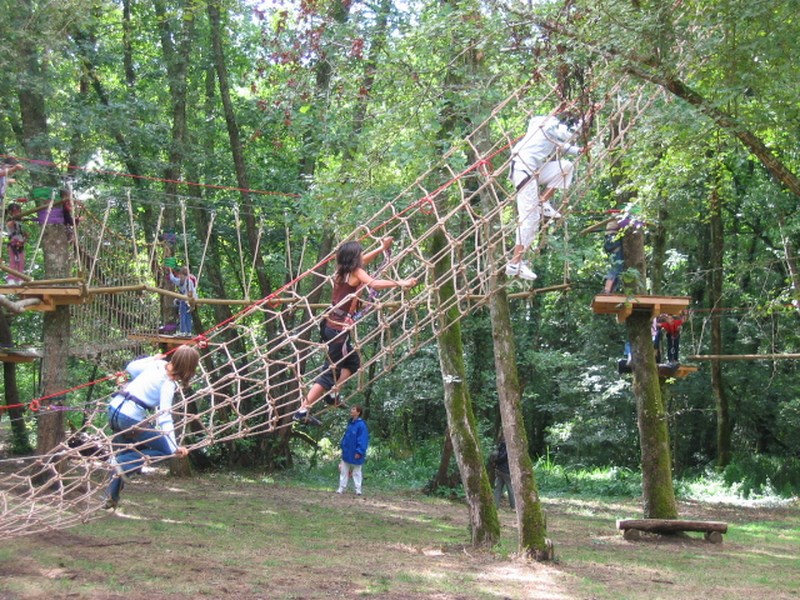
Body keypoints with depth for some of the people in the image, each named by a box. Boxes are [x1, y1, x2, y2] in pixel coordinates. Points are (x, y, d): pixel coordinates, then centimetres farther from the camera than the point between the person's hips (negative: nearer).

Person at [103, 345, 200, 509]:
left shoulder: (157, 364, 7)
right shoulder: (168, 384, -12)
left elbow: (131, 367, 24)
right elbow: (165, 417, -19)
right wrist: (175, 447, -22)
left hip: (114, 407, 8)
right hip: (131, 417, -8)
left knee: (125, 453, 24)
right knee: (165, 450, 3)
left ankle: (111, 498, 18)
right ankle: (122, 462, -15)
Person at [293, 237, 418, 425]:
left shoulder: (342, 271, 11)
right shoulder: (356, 273, -10)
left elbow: (362, 261, 27)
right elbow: (374, 284, -27)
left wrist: (382, 248, 33)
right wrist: (400, 283, -23)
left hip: (330, 324, 9)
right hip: (339, 328, -9)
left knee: (353, 361, 24)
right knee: (330, 372, -5)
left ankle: (333, 394, 18)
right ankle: (302, 411, -8)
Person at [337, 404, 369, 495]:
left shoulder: (361, 425, -17)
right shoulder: (350, 423, 7)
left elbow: (363, 439, -19)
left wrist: (359, 451, -22)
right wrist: (342, 445, 9)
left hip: (355, 454, -7)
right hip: (346, 453, 7)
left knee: (356, 472, 5)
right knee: (344, 471, 9)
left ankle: (358, 490, 13)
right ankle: (341, 488, 14)